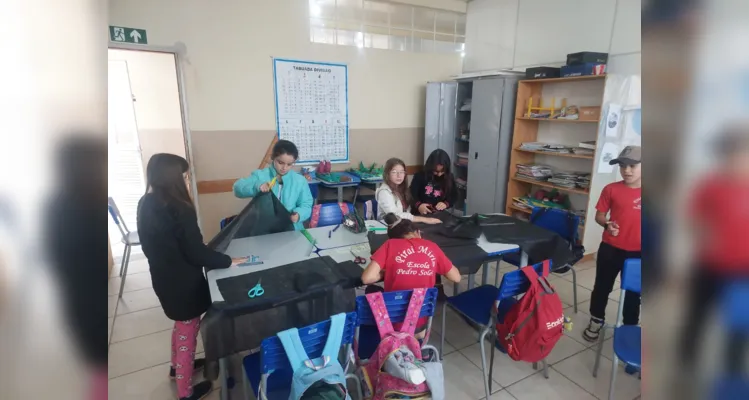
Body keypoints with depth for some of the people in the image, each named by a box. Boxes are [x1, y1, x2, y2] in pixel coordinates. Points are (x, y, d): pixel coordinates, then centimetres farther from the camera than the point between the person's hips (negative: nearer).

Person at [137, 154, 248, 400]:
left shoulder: (146, 204, -1)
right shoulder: (179, 210, -28)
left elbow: (153, 245, 9)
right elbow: (196, 252, -24)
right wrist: (228, 261, -13)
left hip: (164, 278, 8)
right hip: (183, 283, -8)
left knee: (181, 325, 29)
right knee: (187, 332, 11)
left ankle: (177, 366, 52)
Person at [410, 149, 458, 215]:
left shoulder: (449, 178, 4)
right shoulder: (420, 176, -5)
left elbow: (454, 196, 10)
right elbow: (411, 194, -8)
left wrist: (446, 204, -10)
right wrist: (418, 205, -26)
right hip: (421, 215, -2)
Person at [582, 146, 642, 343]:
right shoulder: (611, 189, -5)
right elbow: (599, 216, 0)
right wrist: (607, 224, -20)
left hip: (636, 252, 1)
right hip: (610, 249, 0)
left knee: (633, 291, 16)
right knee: (602, 286, 13)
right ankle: (596, 321, 34)